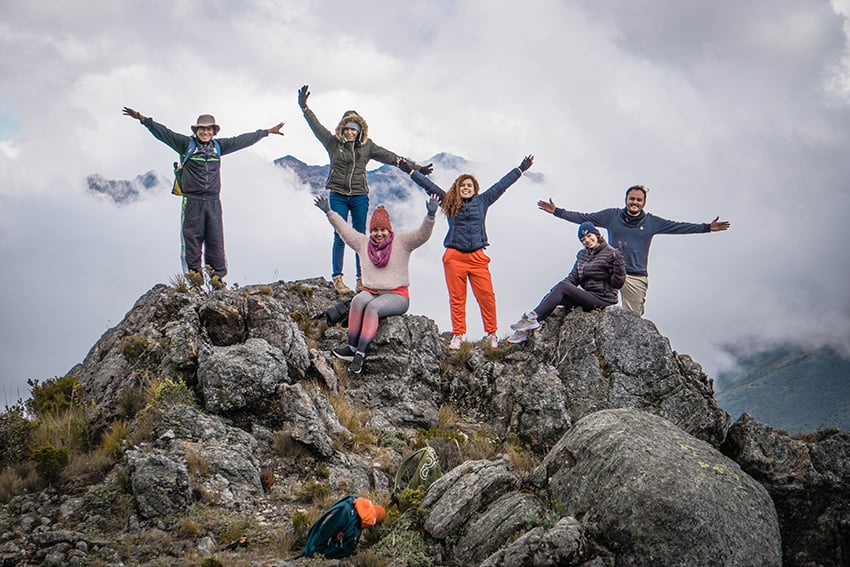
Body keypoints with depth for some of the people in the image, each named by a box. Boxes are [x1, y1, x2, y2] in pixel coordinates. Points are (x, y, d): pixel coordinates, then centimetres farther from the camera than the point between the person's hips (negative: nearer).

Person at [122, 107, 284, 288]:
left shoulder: (219, 146, 15)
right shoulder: (186, 144, 5)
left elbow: (242, 140, 22)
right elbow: (164, 133, -1)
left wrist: (267, 132, 29)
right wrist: (144, 120, -10)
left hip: (213, 202, 3)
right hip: (192, 201, -3)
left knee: (216, 240, 1)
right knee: (192, 238, -4)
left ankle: (217, 276, 5)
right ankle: (194, 272, 2)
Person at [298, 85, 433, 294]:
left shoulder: (367, 146, 7)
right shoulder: (333, 143, 3)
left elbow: (390, 157, 6)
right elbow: (316, 126, -3)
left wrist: (416, 168, 4)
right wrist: (304, 107, -14)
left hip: (359, 196, 2)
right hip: (338, 196, -2)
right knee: (340, 236, -4)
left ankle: (362, 279, 6)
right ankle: (337, 278, 1)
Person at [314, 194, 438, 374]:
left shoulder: (401, 242, 2)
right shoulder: (363, 243, 14)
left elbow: (422, 234, -10)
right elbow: (344, 229, 17)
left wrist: (430, 215, -27)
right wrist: (329, 212, 11)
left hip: (396, 296, -4)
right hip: (370, 292, 4)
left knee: (373, 307, -34)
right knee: (358, 301, -31)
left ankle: (360, 353, -39)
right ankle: (351, 346, -33)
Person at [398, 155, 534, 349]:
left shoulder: (482, 201, 11)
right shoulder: (450, 202, 10)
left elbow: (502, 185, 16)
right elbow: (429, 185, 13)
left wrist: (521, 169, 21)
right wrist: (410, 170, 16)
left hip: (477, 257, 0)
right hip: (454, 257, 0)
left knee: (486, 296, -4)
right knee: (457, 298, 3)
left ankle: (491, 334, 7)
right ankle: (458, 335, 12)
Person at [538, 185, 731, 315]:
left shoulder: (651, 222, 11)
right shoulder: (611, 215, 9)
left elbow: (678, 227, 12)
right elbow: (583, 218, 11)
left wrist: (707, 228, 8)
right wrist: (556, 212, 6)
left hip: (637, 277, 1)